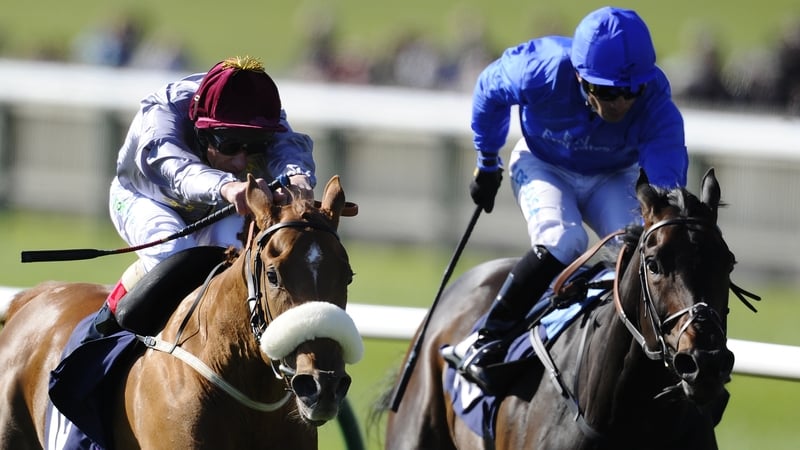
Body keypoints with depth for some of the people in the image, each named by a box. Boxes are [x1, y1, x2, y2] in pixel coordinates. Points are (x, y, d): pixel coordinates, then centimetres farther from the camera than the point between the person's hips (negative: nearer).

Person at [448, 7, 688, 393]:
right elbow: (490, 89, -12)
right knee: (563, 242, -30)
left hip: (613, 179, 2)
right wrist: (487, 164, 1)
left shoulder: (656, 104, -34)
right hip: (543, 167, -2)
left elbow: (665, 185, -42)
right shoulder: (544, 72, -35)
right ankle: (485, 343, -18)